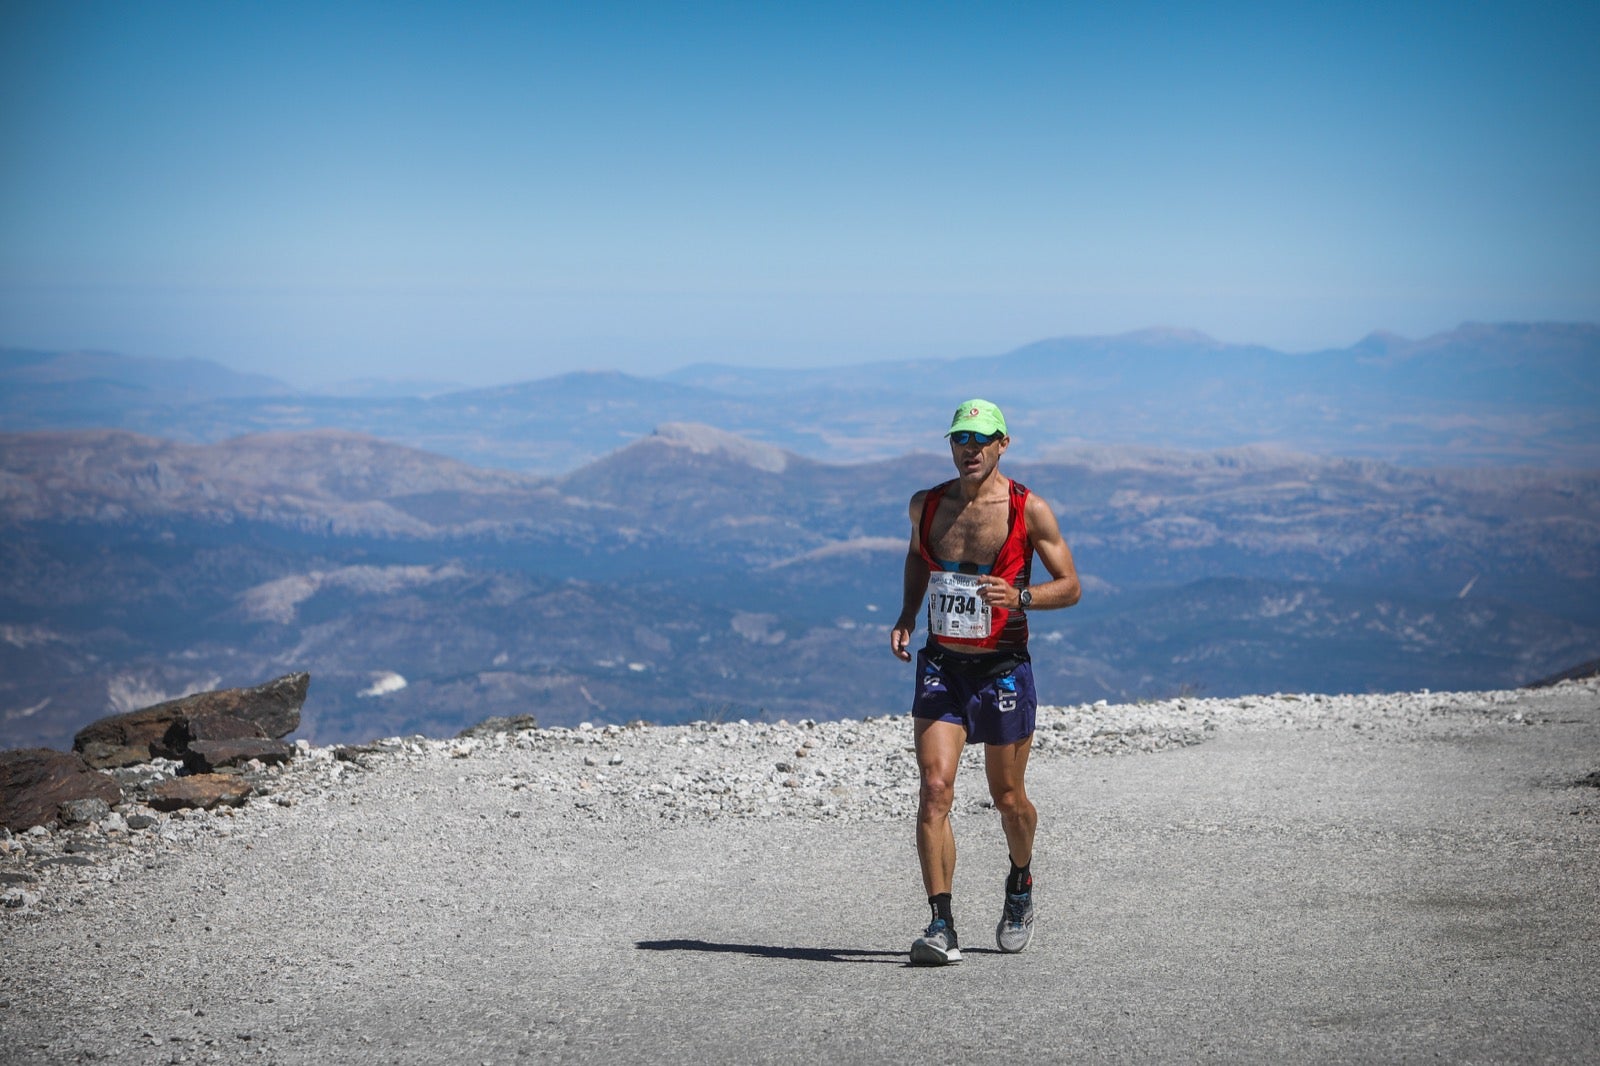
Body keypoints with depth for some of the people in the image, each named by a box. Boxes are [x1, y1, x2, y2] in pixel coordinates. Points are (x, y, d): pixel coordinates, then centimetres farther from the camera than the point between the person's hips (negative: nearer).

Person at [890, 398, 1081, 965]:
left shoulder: (1029, 510, -7)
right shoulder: (926, 504, 3)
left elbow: (1070, 586, -3)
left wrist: (1019, 597, -23)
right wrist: (906, 616, 9)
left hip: (1003, 669, -2)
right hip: (941, 665, 2)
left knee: (1008, 799, 10)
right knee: (934, 790, -13)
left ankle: (1020, 882, 42)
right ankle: (941, 926, -15)